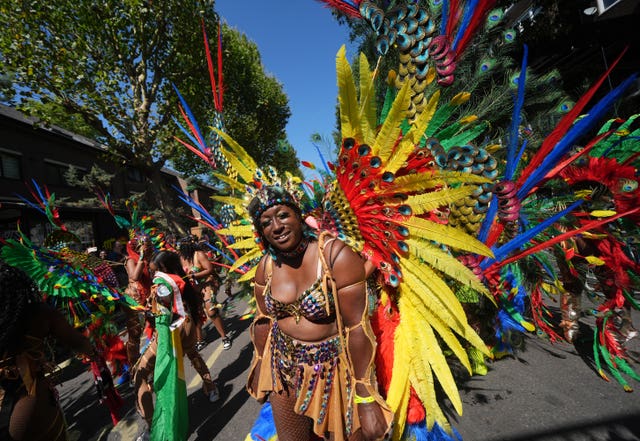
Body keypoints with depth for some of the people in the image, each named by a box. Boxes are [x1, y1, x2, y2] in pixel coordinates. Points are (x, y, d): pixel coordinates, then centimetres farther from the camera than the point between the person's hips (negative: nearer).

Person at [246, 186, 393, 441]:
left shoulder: (335, 256, -24)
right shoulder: (266, 266, -7)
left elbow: (356, 327, -22)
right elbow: (263, 320, 4)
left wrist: (366, 401, -18)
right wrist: (260, 366, 14)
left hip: (334, 369, -4)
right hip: (284, 370, 5)